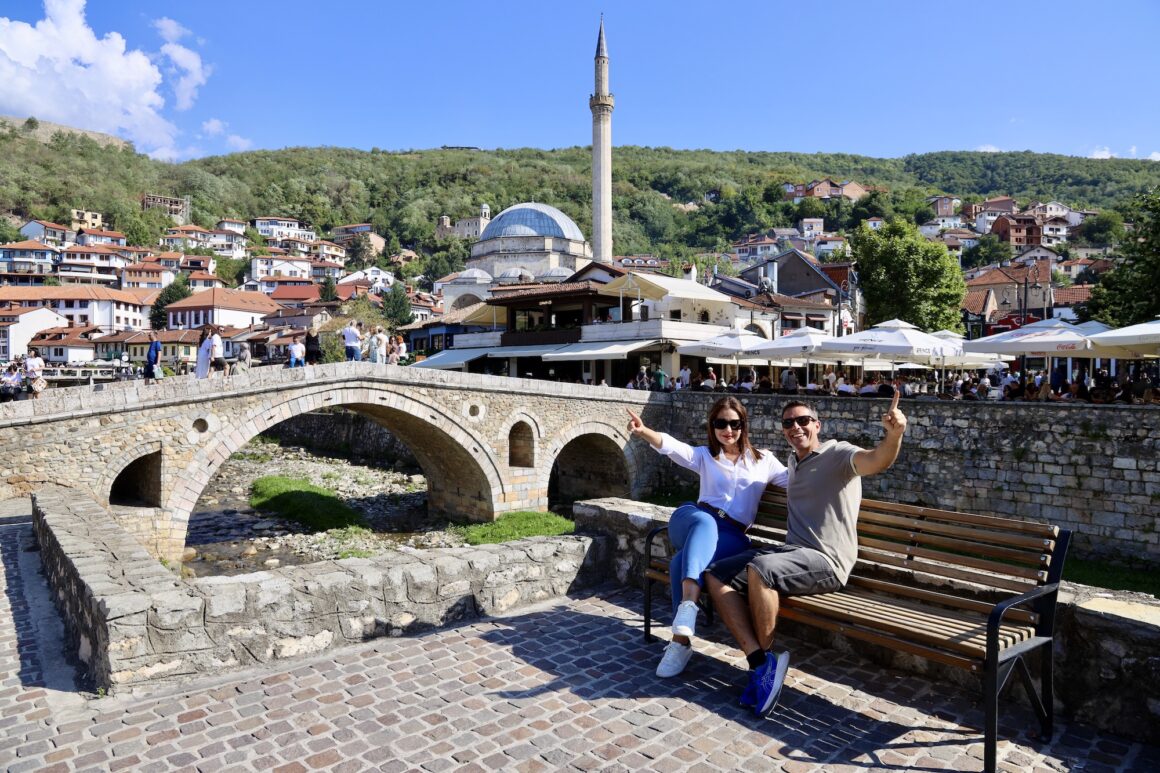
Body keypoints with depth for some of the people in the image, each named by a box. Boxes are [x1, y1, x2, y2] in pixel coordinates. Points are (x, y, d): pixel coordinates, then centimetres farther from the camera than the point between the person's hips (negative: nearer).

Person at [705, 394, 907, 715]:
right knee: (716, 575, -8)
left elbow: (876, 461, -29)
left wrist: (894, 435, -49)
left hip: (826, 561, -8)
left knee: (759, 569, -36)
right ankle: (761, 663, -16)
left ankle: (767, 656, -14)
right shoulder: (794, 460, 20)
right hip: (790, 551, 8)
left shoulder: (837, 454, -6)